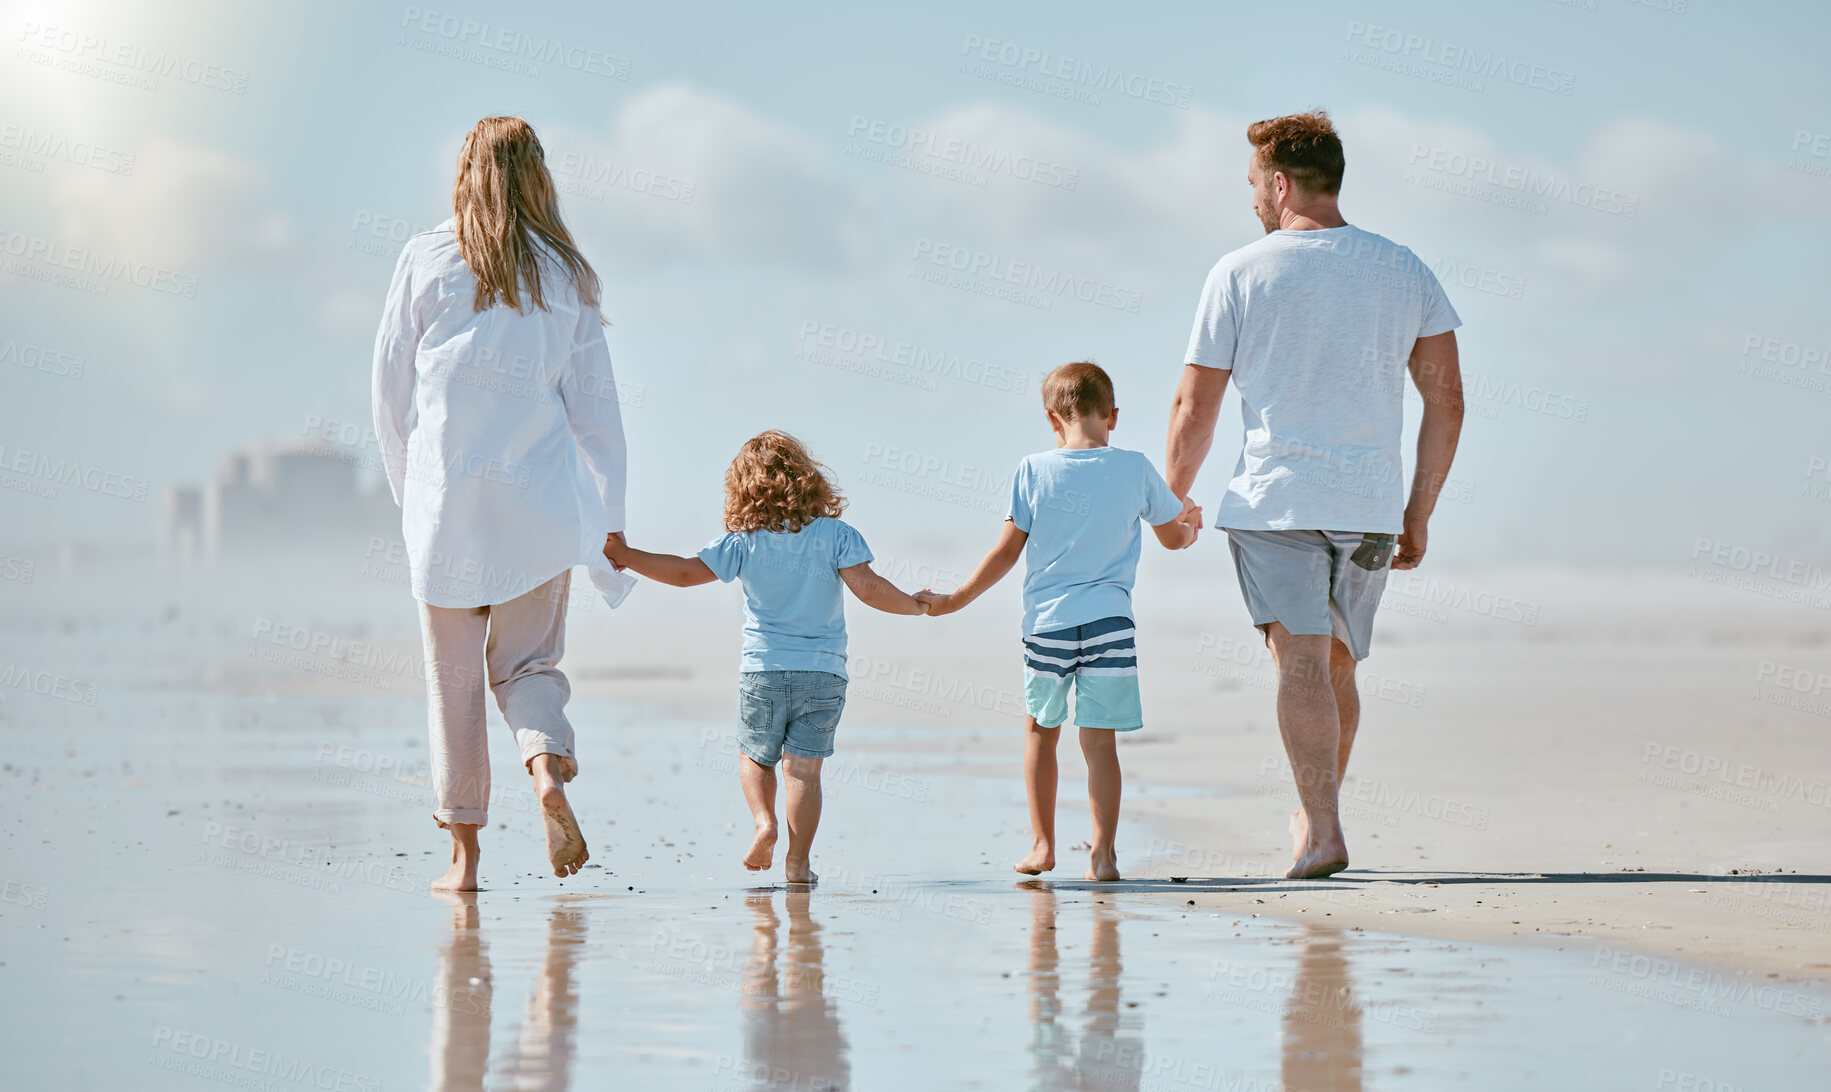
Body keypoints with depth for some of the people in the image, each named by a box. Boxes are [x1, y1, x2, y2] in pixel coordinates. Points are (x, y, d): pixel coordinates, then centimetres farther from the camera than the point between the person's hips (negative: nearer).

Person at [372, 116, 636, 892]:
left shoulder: (427, 259, 0)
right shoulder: (566, 276, 5)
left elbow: (390, 386, 3)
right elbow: (595, 404, 5)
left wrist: (409, 490, 15)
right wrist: (610, 522, 9)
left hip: (445, 497, -1)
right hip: (541, 497, 1)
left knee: (453, 678, 6)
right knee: (528, 661, 13)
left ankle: (464, 850, 7)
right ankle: (550, 766, -17)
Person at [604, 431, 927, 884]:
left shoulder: (743, 541, -3)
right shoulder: (836, 533, -5)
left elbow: (687, 572, -3)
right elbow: (868, 587, -11)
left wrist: (624, 554, 6)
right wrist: (916, 606, 5)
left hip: (763, 671, 0)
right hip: (823, 675, 0)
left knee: (754, 757, 19)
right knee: (803, 767, 2)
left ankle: (764, 822, -3)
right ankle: (798, 860, -2)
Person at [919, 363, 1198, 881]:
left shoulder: (1033, 471, -2)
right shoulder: (1134, 469, 1)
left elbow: (1007, 551, 0)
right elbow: (1173, 536, 14)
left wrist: (955, 600, 10)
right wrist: (1191, 524, 38)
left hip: (1047, 621, 0)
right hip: (1109, 621, 0)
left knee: (1040, 730, 18)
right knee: (1100, 741, 2)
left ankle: (1042, 844, 19)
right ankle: (1102, 852, -3)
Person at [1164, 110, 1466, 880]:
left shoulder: (1240, 274, -3)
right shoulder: (1404, 270, 7)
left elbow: (1194, 407, -1)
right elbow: (1446, 401, 6)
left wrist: (1174, 501, 13)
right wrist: (1418, 515, 12)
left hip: (1277, 498, -4)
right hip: (1371, 501, 4)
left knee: (1300, 660, -8)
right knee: (1337, 664, 18)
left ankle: (1321, 831, -18)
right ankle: (1314, 818, 30)